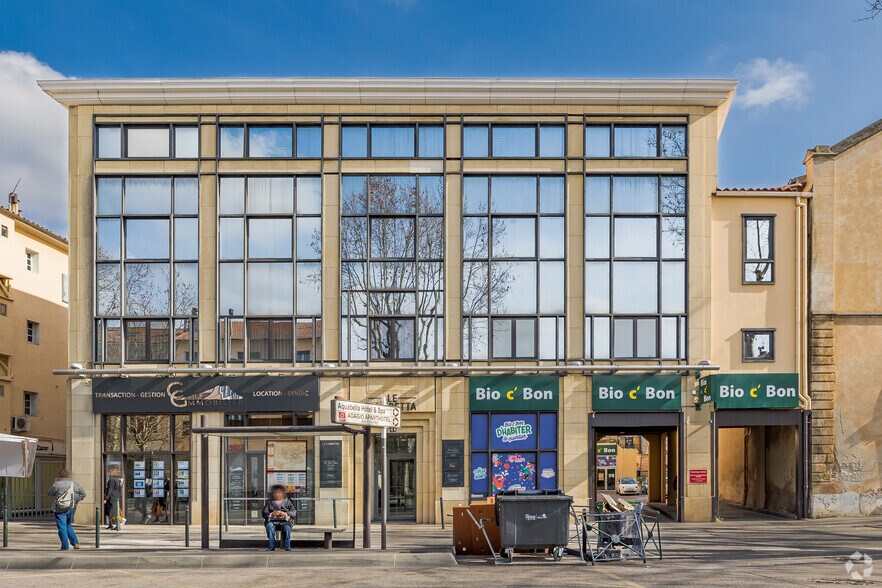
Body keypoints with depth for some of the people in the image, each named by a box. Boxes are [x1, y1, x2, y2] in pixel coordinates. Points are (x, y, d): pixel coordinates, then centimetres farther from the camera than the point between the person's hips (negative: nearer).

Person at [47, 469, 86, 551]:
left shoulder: (57, 485, -10)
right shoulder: (75, 485, 5)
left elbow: (49, 493, 3)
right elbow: (83, 494, 7)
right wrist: (76, 501, 7)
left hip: (60, 510, -5)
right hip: (71, 508, 5)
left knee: (62, 528, 2)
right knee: (68, 526, 21)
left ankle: (65, 546, 1)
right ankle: (75, 543, 11)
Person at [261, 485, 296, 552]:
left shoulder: (287, 502, 19)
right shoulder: (269, 502, 20)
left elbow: (294, 512, 7)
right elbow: (264, 513, 8)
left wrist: (285, 514, -11)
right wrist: (271, 514, -13)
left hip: (285, 521, 0)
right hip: (272, 521, 1)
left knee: (287, 528, -34)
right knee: (269, 526, -34)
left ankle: (287, 547, -22)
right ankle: (271, 547, -27)